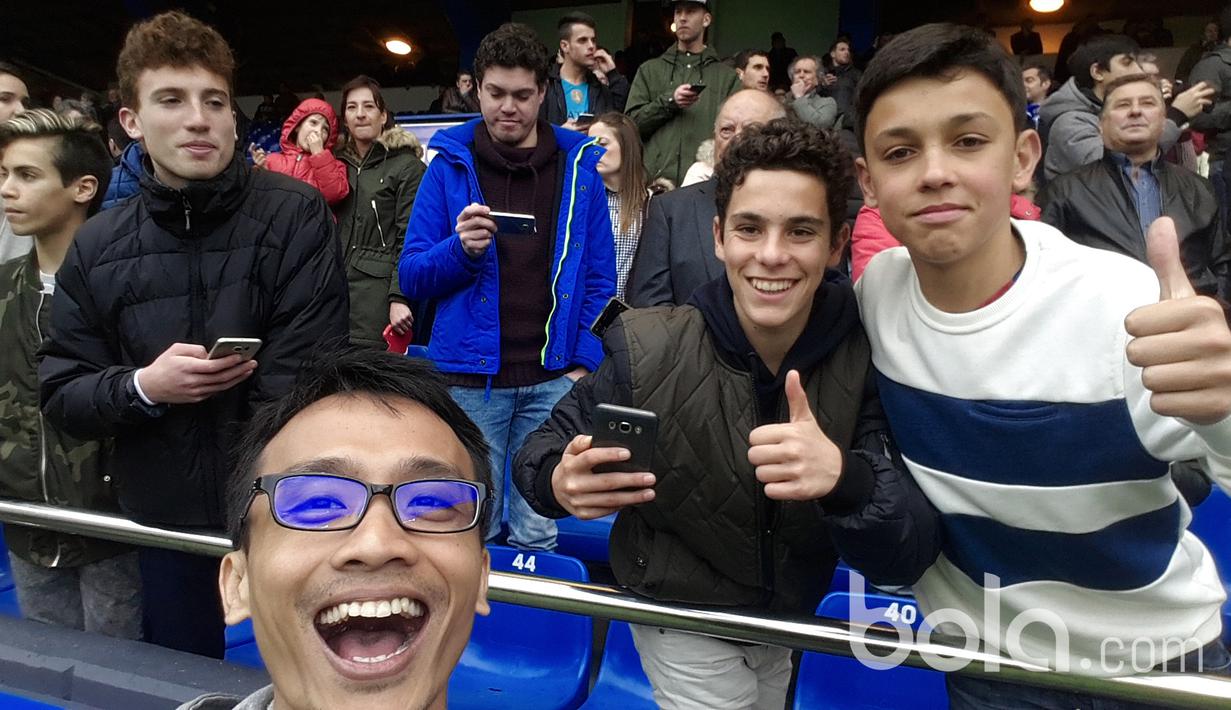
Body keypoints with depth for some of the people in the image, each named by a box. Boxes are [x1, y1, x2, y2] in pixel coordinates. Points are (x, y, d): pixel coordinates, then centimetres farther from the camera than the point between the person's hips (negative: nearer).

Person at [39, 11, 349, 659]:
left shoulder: (295, 216, -11)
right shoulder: (98, 246, 0)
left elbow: (298, 385, -16)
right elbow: (60, 394, 4)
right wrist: (142, 387, -16)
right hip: (165, 528, 4)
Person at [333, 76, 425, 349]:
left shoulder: (407, 166, 1)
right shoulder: (339, 164, 19)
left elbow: (410, 240, -7)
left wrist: (400, 297, -14)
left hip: (378, 289, -5)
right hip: (334, 288, 5)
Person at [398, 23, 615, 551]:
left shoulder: (578, 165, 5)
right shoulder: (449, 165, 3)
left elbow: (599, 277, 7)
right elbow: (411, 275, 2)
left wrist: (585, 362, -3)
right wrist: (460, 249, -17)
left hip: (552, 378, 1)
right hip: (470, 376, 0)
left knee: (538, 533, 9)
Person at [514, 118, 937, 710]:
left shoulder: (866, 360, -21)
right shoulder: (647, 354, -26)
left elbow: (912, 554, -24)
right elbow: (541, 450, -12)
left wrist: (845, 479, -45)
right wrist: (558, 482, -36)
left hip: (789, 618, 3)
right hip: (682, 621, -3)